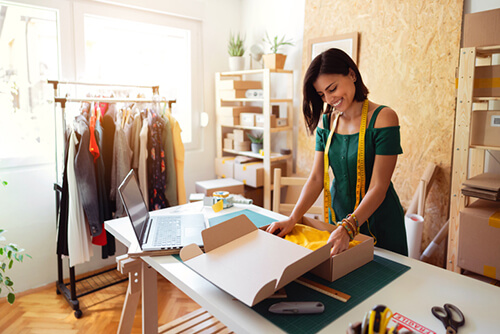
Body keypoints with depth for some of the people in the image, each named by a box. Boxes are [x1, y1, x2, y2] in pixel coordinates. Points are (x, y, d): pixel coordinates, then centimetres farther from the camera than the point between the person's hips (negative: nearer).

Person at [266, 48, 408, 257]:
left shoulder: (383, 118, -17)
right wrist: (293, 219, -17)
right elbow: (316, 178, -5)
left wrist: (348, 228, -33)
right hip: (338, 214, 5)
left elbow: (378, 187, -21)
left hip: (379, 221, -4)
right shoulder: (326, 122, -1)